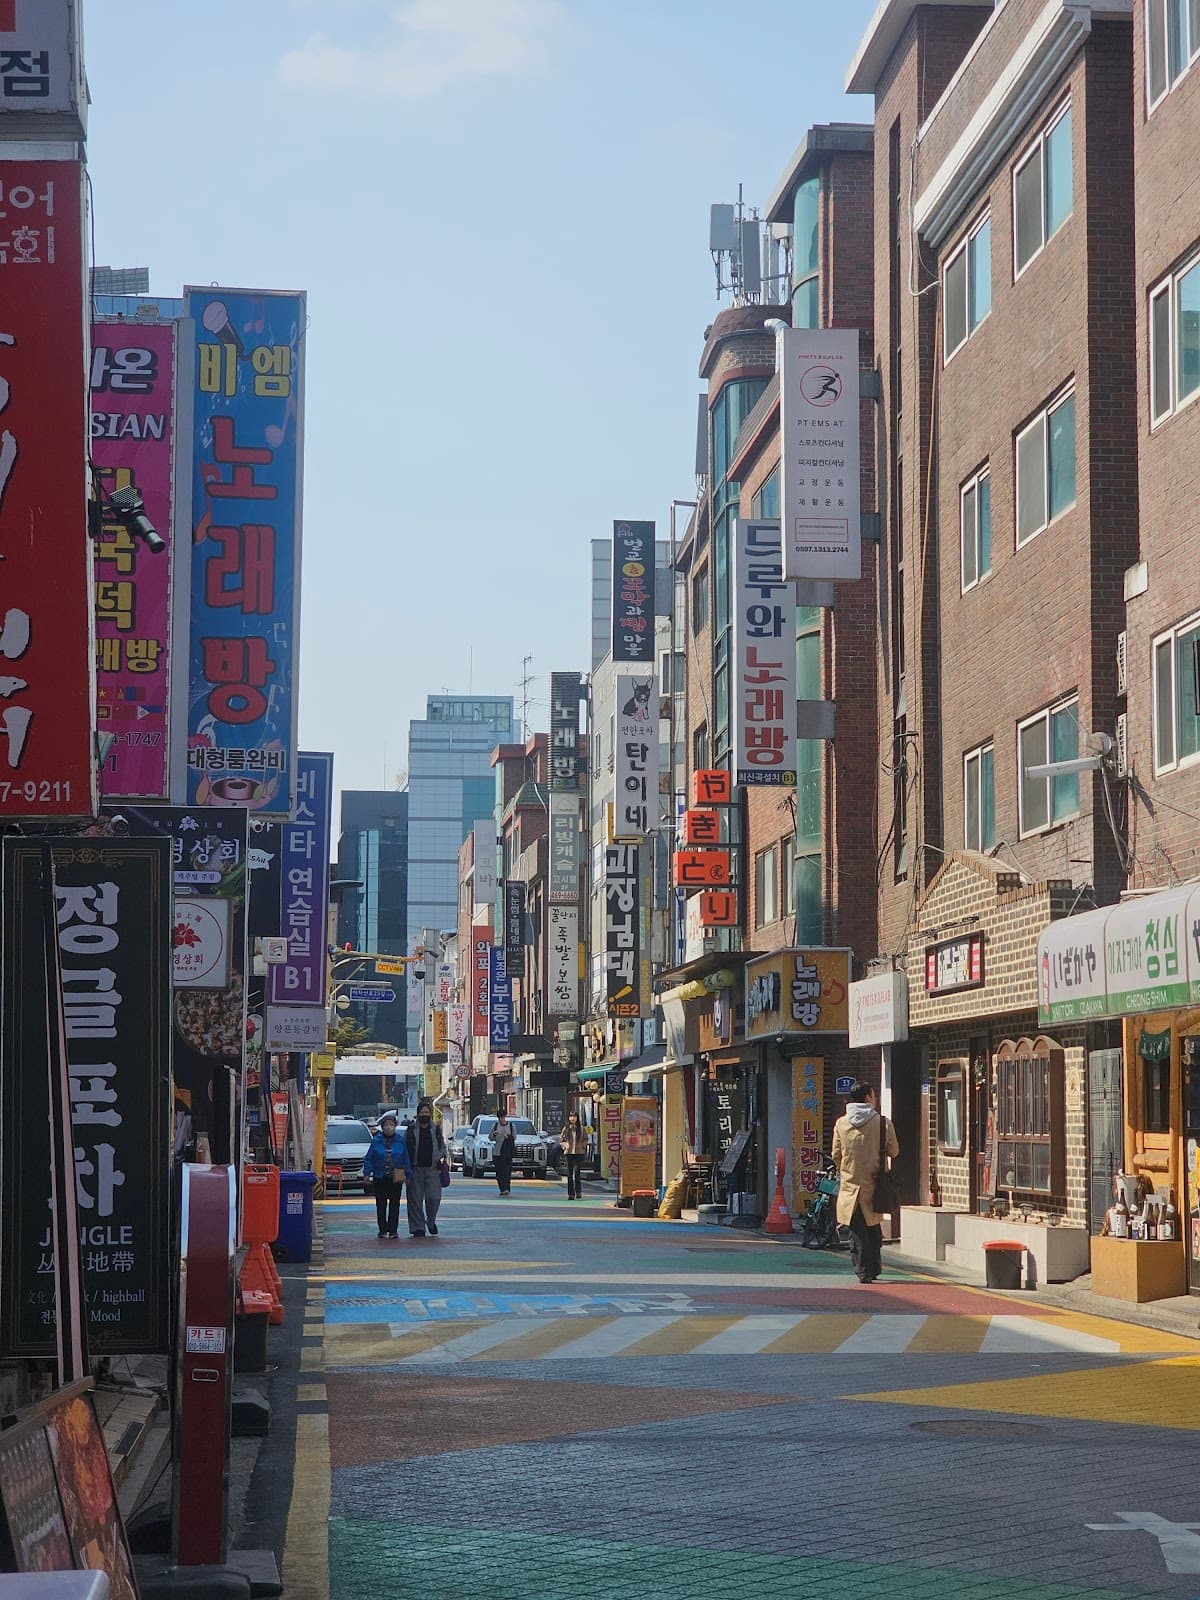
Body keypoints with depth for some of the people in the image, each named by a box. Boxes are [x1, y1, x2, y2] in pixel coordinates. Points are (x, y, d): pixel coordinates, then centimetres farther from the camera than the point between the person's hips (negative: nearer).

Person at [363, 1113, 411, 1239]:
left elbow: (406, 1159, 7)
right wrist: (367, 1173, -6)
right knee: (381, 1205, 4)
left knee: (394, 1204, 1)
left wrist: (408, 1174, 4)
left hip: (396, 1179, 1)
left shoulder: (400, 1141, 4)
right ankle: (383, 1230, 11)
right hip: (380, 1178, 0)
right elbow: (369, 1159, 2)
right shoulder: (376, 1141, 0)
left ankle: (392, 1230, 6)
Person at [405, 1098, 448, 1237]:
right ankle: (418, 1227, 8)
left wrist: (442, 1157, 0)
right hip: (415, 1168, -1)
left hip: (432, 1168, 1)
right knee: (415, 1199, 0)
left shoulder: (436, 1129, 9)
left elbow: (442, 1146, 19)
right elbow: (405, 1148, 7)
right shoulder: (411, 1129, 3)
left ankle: (431, 1221, 18)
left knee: (434, 1197, -8)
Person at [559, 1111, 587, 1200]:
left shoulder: (582, 1128, 4)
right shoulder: (566, 1129, 8)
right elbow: (560, 1139, 15)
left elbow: (585, 1139, 10)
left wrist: (581, 1145, -4)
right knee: (569, 1174, 2)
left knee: (577, 1172, -11)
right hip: (569, 1152, 2)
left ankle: (578, 1192, 1)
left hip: (579, 1153, -2)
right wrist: (565, 1144, -1)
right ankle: (570, 1193, 6)